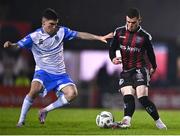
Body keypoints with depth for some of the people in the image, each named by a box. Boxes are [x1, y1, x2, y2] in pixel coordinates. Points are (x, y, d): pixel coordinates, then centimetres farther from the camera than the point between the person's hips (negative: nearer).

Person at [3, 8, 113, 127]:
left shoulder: (61, 31, -2)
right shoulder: (34, 37, -12)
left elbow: (80, 35, 1)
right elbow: (19, 45, -19)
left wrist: (100, 37, -4)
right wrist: (10, 45, -44)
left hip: (60, 73, 4)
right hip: (43, 71, -4)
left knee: (72, 93, -16)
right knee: (35, 89, -33)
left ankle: (45, 110, 4)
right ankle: (21, 120, -16)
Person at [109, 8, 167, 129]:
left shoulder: (145, 36, -4)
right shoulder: (119, 32, 4)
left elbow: (150, 53, 9)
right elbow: (112, 48, 11)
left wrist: (153, 68, 20)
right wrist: (113, 58, -9)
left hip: (140, 69, -4)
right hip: (126, 71, 4)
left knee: (142, 97, -17)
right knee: (127, 96, -14)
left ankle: (159, 122, -6)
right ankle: (126, 121, -31)